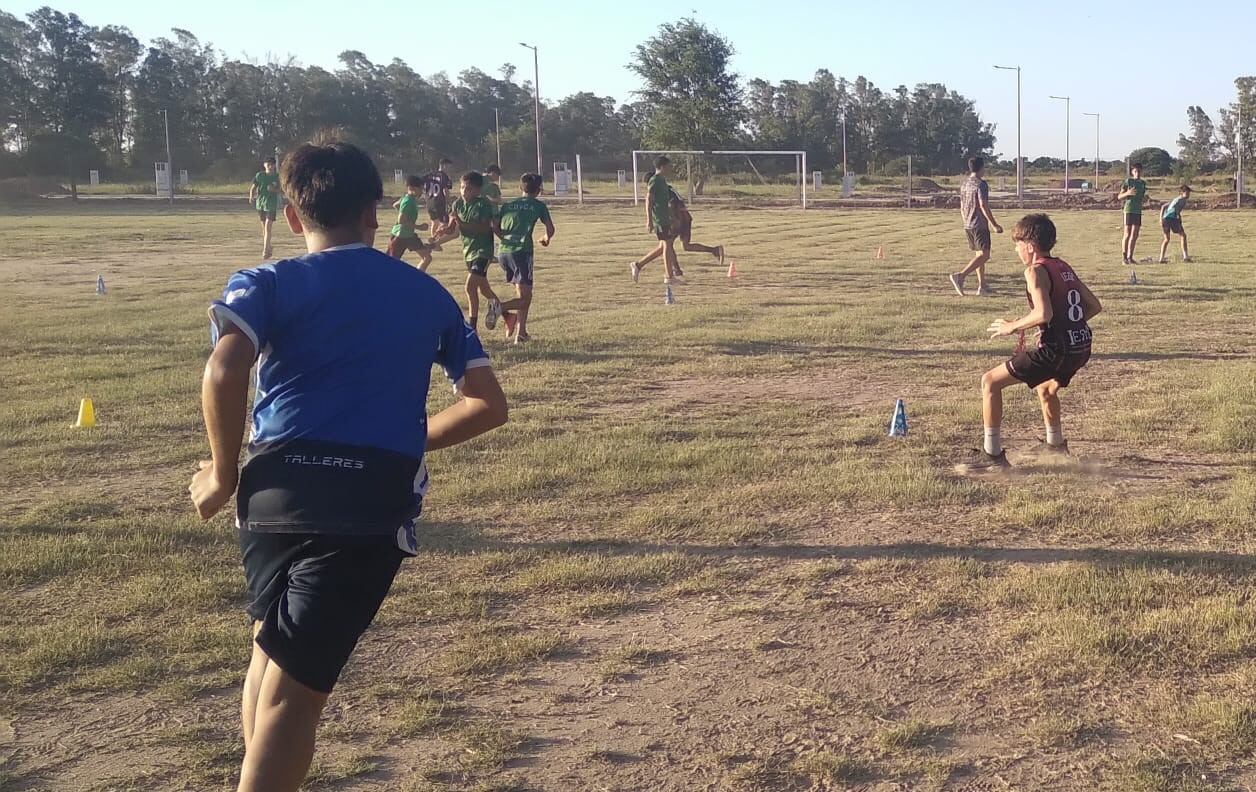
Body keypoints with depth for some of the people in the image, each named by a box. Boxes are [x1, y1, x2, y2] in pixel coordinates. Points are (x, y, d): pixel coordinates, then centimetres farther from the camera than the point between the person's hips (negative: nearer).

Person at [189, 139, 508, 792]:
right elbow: (487, 405, 14)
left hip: (277, 489, 1)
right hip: (377, 499, 0)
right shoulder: (427, 293, 16)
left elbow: (225, 370, -13)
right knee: (293, 690, -1)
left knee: (272, 652, 24)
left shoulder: (266, 284, 7)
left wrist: (223, 474, -1)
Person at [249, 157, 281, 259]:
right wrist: (251, 197, -14)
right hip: (260, 202, 3)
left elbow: (278, 190, 5)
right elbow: (253, 187, 4)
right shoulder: (259, 175, 3)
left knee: (268, 227, -11)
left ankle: (265, 251, -13)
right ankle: (268, 248, 28)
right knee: (264, 227, 12)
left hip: (272, 204, -3)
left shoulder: (276, 177, 1)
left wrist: (273, 189, -17)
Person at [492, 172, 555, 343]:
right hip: (522, 251, -5)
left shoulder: (507, 204, 19)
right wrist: (546, 238, 28)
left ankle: (521, 333, 12)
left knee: (523, 293, 19)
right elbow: (550, 229, 6)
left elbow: (495, 227, 9)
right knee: (524, 298, -2)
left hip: (503, 252, 6)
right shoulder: (538, 205, 9)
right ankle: (500, 307, -28)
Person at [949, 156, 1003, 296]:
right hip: (980, 225, -9)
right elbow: (983, 205, -19)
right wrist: (994, 224, -15)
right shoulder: (981, 184, -12)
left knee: (978, 254, 15)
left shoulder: (964, 184, 13)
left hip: (968, 225, 9)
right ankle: (960, 276, -25)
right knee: (984, 254, -10)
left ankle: (982, 286, 16)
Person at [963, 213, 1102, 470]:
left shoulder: (1036, 271, -9)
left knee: (990, 382, -1)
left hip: (1056, 349, -9)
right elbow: (1094, 306, 18)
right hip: (1081, 346, 9)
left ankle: (992, 453, -2)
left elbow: (1044, 314, -23)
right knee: (1046, 387, 38)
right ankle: (1056, 444, 54)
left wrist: (1013, 326, -9)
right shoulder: (1064, 268, 16)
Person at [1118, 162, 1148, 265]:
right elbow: (1119, 197, -3)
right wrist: (1128, 193, -20)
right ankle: (1124, 257, -2)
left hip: (1138, 211, 5)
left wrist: (1145, 198, -1)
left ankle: (1130, 257, 9)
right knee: (1127, 234, -6)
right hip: (1129, 210, -5)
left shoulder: (1143, 183, 12)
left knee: (1135, 235, 4)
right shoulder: (1128, 181, -3)